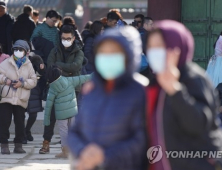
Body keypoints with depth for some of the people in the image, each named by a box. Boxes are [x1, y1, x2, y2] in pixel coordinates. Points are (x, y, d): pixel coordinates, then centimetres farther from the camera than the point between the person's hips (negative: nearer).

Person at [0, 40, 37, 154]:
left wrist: (22, 83, -12)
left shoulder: (28, 65, 9)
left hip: (21, 100, 1)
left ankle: (18, 145, 15)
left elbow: (33, 81, 4)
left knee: (20, 123, 4)